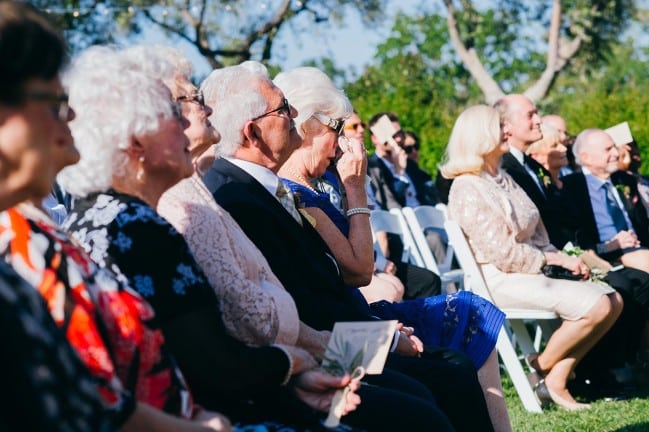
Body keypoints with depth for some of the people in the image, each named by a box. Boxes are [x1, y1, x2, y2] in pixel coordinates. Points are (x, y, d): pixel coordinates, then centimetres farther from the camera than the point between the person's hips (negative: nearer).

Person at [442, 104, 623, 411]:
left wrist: (562, 258, -5)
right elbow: (504, 254, -17)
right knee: (596, 305, -22)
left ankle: (557, 378, -5)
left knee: (613, 300, -5)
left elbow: (534, 236, 13)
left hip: (532, 270, 9)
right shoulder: (468, 189, -13)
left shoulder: (503, 179, 16)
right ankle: (541, 369, -3)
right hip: (500, 280, -9)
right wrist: (554, 258, -11)